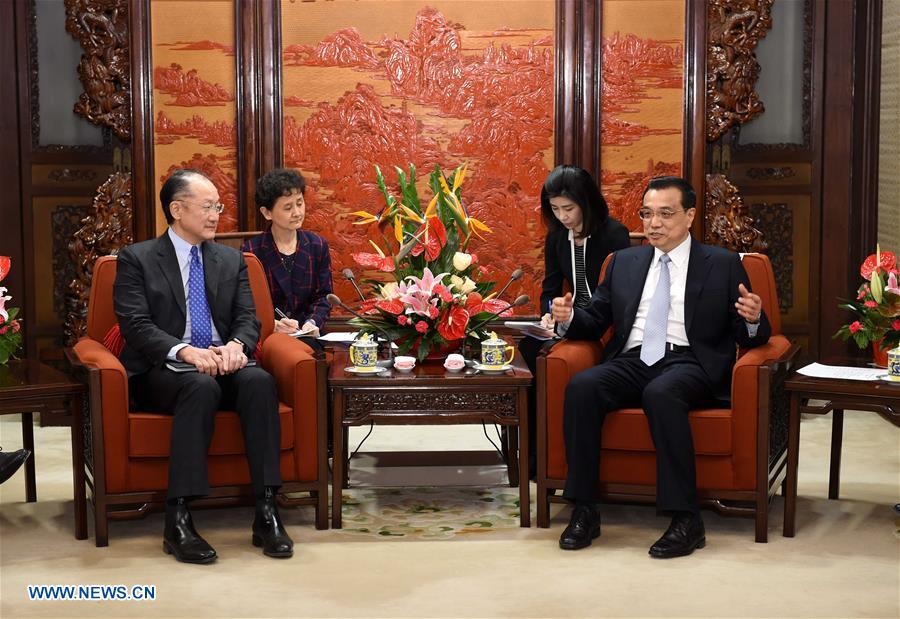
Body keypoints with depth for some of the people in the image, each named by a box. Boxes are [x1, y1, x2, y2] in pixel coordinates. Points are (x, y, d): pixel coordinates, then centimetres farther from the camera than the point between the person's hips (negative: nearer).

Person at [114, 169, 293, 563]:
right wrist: (185, 351, -25)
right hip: (163, 371, -3)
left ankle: (266, 512, -32)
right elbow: (135, 325, -7)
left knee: (259, 380, -31)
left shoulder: (231, 260, 18)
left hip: (222, 365, 4)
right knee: (202, 387, -37)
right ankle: (178, 521, -37)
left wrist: (236, 345, -17)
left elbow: (248, 318, 8)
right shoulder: (136, 260, 5)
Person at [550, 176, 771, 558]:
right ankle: (584, 511, -22)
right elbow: (595, 322, 19)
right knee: (581, 386, -28)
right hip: (631, 362, 3)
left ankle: (686, 521, -31)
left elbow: (751, 338, 7)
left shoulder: (722, 264, 11)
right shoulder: (624, 262, 21)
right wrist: (568, 318, -3)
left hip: (688, 363, -3)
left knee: (661, 393, -37)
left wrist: (753, 321, -17)